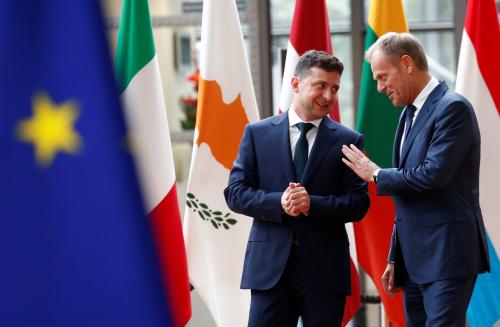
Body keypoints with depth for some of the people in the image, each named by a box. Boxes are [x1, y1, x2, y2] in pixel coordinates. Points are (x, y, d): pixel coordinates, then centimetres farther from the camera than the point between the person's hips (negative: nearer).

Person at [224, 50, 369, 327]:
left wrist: (312, 204, -16)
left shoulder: (348, 141, 5)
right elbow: (235, 193, 3)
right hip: (270, 265, 0)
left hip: (325, 269, 0)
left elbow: (359, 203, 0)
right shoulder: (258, 134, 7)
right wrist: (279, 203, -15)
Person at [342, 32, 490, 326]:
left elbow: (433, 174, -22)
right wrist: (395, 259, 19)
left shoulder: (453, 108, -11)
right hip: (413, 258, 9)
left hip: (446, 255, -9)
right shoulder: (411, 114, 16)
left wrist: (377, 175, -6)